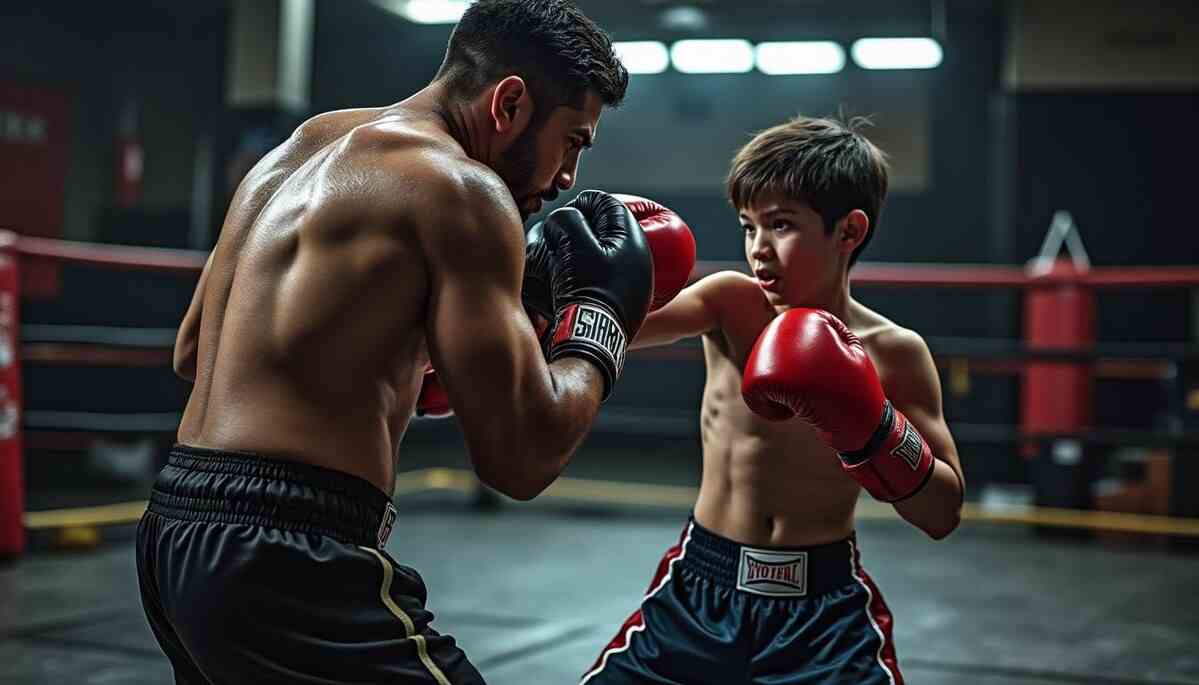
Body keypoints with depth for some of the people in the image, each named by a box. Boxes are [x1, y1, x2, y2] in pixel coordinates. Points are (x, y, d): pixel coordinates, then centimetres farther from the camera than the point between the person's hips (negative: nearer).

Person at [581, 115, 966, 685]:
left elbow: (943, 516, -7)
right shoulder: (730, 303, -7)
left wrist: (869, 427, -21)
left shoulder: (894, 351, -7)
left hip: (826, 602, -1)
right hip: (701, 586, 1)